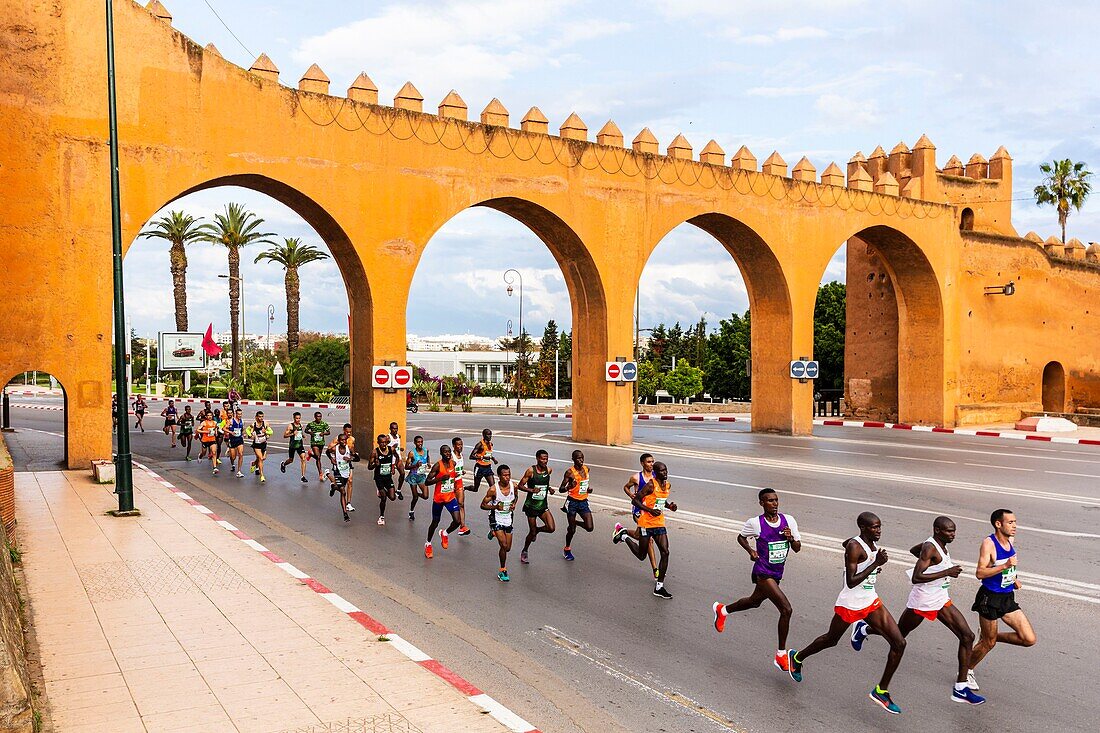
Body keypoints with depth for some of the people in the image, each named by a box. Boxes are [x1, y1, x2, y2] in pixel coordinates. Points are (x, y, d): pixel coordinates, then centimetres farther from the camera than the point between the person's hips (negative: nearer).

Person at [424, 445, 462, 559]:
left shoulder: (453, 463, 1)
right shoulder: (437, 466, -17)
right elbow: (427, 482, -19)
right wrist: (440, 478, -29)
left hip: (451, 497, 4)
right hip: (438, 498, -4)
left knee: (457, 521, -12)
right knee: (435, 522, 11)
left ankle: (445, 533, 20)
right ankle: (428, 544, 36)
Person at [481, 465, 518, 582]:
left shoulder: (513, 486, -8)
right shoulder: (493, 489, -20)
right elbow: (483, 505, -11)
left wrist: (514, 504, -6)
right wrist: (495, 507, -29)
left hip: (508, 519, 5)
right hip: (496, 519, -5)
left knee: (508, 548, 11)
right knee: (504, 546, -17)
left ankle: (493, 533, 41)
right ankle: (503, 571, 2)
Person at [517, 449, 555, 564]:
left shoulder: (549, 470, 0)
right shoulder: (531, 471, -15)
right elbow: (520, 486, -10)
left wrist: (549, 488, 3)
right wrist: (531, 490, -25)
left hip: (543, 505, 4)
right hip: (531, 506, -4)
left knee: (551, 528, -12)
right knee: (532, 532, 4)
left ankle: (537, 530, 21)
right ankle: (524, 552, 30)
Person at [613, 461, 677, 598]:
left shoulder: (668, 485, 7)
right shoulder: (651, 485, -17)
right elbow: (635, 500, -16)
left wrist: (669, 506, 4)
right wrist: (650, 510, -25)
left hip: (660, 524, 6)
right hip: (646, 523, -6)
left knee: (665, 553, -5)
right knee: (641, 555, 6)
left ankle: (659, 587, 3)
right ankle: (623, 535, 31)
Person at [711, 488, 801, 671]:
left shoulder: (788, 520, -2)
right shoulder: (755, 523, -13)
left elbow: (797, 548, 5)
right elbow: (741, 537, 6)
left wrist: (791, 538, -16)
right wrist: (751, 550, -10)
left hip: (777, 574, 7)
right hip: (763, 573, -7)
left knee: (754, 602, 27)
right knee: (786, 609, -16)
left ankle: (723, 609, 53)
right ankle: (781, 654, -3)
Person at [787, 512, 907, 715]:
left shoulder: (872, 543, 3)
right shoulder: (855, 547, -22)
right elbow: (851, 582, -27)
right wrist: (875, 564, -30)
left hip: (871, 601, 7)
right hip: (850, 604, -7)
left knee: (899, 643, -4)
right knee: (831, 640, 15)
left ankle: (881, 691, 8)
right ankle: (796, 658, 43)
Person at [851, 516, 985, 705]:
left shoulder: (938, 545, 5)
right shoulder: (930, 547, -23)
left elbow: (913, 550, 25)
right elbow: (916, 578, -32)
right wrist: (946, 572, -32)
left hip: (942, 601, 8)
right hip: (922, 603, -8)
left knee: (967, 636, -5)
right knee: (898, 636, 12)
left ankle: (960, 689, -1)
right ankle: (863, 630, 41)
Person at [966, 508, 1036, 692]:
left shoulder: (1011, 540, 5)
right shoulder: (988, 543, -18)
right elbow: (979, 573, -25)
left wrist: (1013, 578, 11)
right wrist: (1005, 566, -32)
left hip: (1008, 597, 7)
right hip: (990, 598, -7)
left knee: (1029, 639, 0)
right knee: (988, 643, 4)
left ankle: (989, 635, 21)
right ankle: (966, 671, 27)